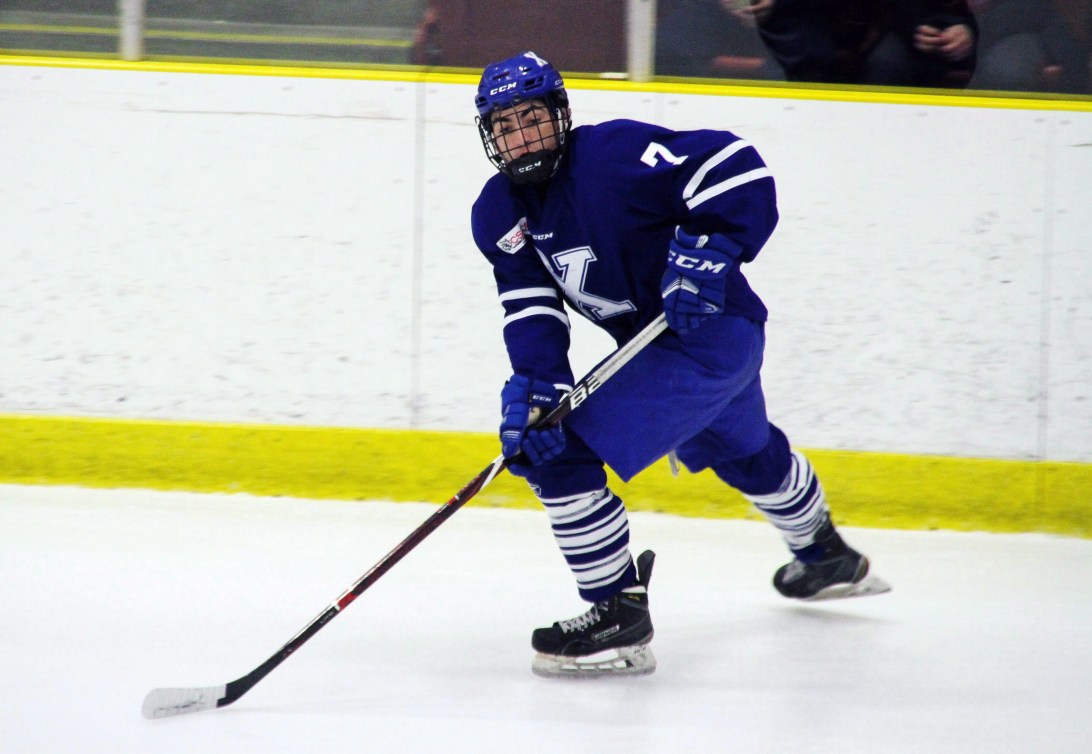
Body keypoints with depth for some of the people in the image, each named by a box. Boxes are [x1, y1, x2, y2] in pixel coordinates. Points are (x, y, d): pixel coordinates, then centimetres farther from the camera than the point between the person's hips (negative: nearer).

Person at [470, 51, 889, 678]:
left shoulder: (613, 154, -23)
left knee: (563, 454, -20)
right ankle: (828, 559, 62)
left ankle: (620, 618, -14)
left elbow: (736, 167, -26)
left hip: (711, 328, -10)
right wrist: (532, 385, -23)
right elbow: (531, 309, -7)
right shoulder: (499, 215, 0)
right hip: (652, 342, 10)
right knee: (745, 453, 35)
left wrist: (707, 250, -35)